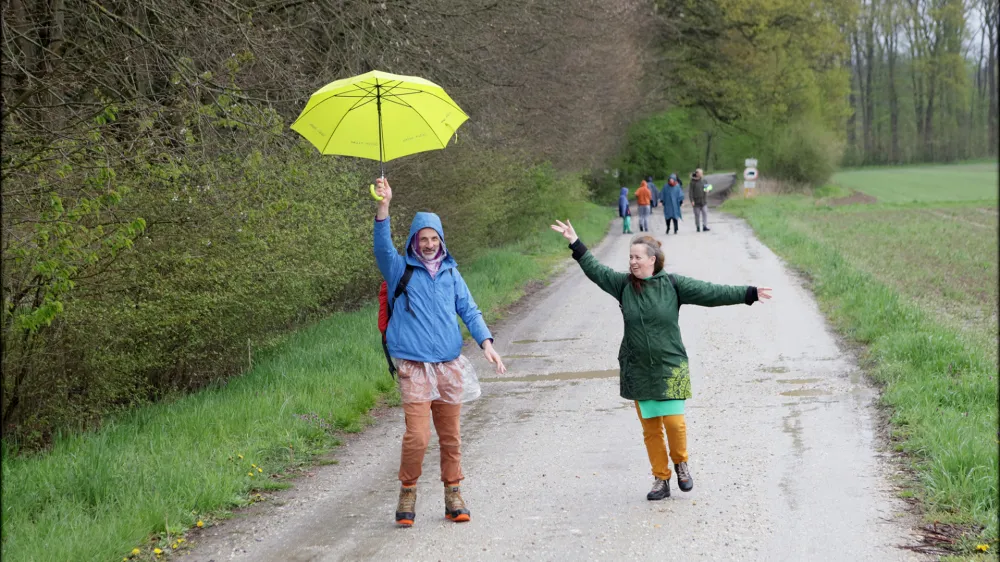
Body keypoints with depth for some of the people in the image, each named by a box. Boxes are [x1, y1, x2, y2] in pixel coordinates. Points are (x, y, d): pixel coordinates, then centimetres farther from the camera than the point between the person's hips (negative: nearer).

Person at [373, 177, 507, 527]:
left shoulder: (450, 274, 14)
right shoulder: (401, 270, 4)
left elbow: (469, 310, 13)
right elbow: (382, 245, -13)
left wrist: (485, 342, -3)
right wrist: (384, 204, -26)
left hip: (450, 364, 3)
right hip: (414, 366, -3)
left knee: (451, 435, 7)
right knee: (417, 435, -13)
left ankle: (453, 496, 19)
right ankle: (407, 492, 7)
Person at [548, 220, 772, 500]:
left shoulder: (673, 285, -6)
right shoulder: (623, 284, 2)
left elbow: (711, 293, -5)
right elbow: (596, 270, 12)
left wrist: (749, 294, -8)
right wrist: (576, 243, 11)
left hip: (670, 368, -3)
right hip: (637, 369, 3)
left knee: (673, 421, -11)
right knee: (650, 428, 6)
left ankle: (681, 463, 18)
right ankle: (661, 479, 17)